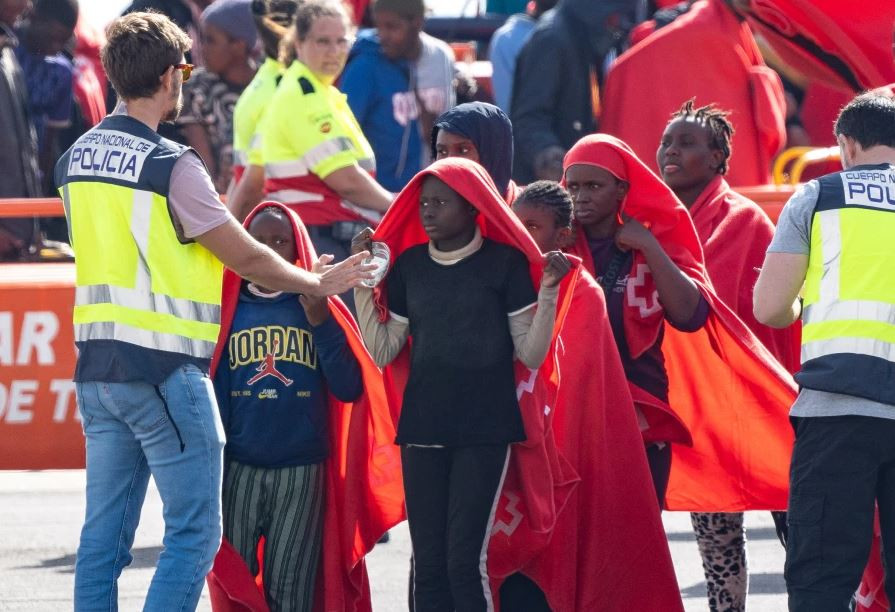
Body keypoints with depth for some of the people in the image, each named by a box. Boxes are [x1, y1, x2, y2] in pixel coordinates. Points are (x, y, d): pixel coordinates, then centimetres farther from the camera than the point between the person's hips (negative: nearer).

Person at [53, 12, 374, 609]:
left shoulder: (76, 160, 10)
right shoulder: (171, 165, -13)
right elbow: (246, 257, -8)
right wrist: (319, 283, 9)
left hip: (96, 364, 8)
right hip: (165, 368, -8)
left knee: (105, 533, 8)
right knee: (194, 532, -3)